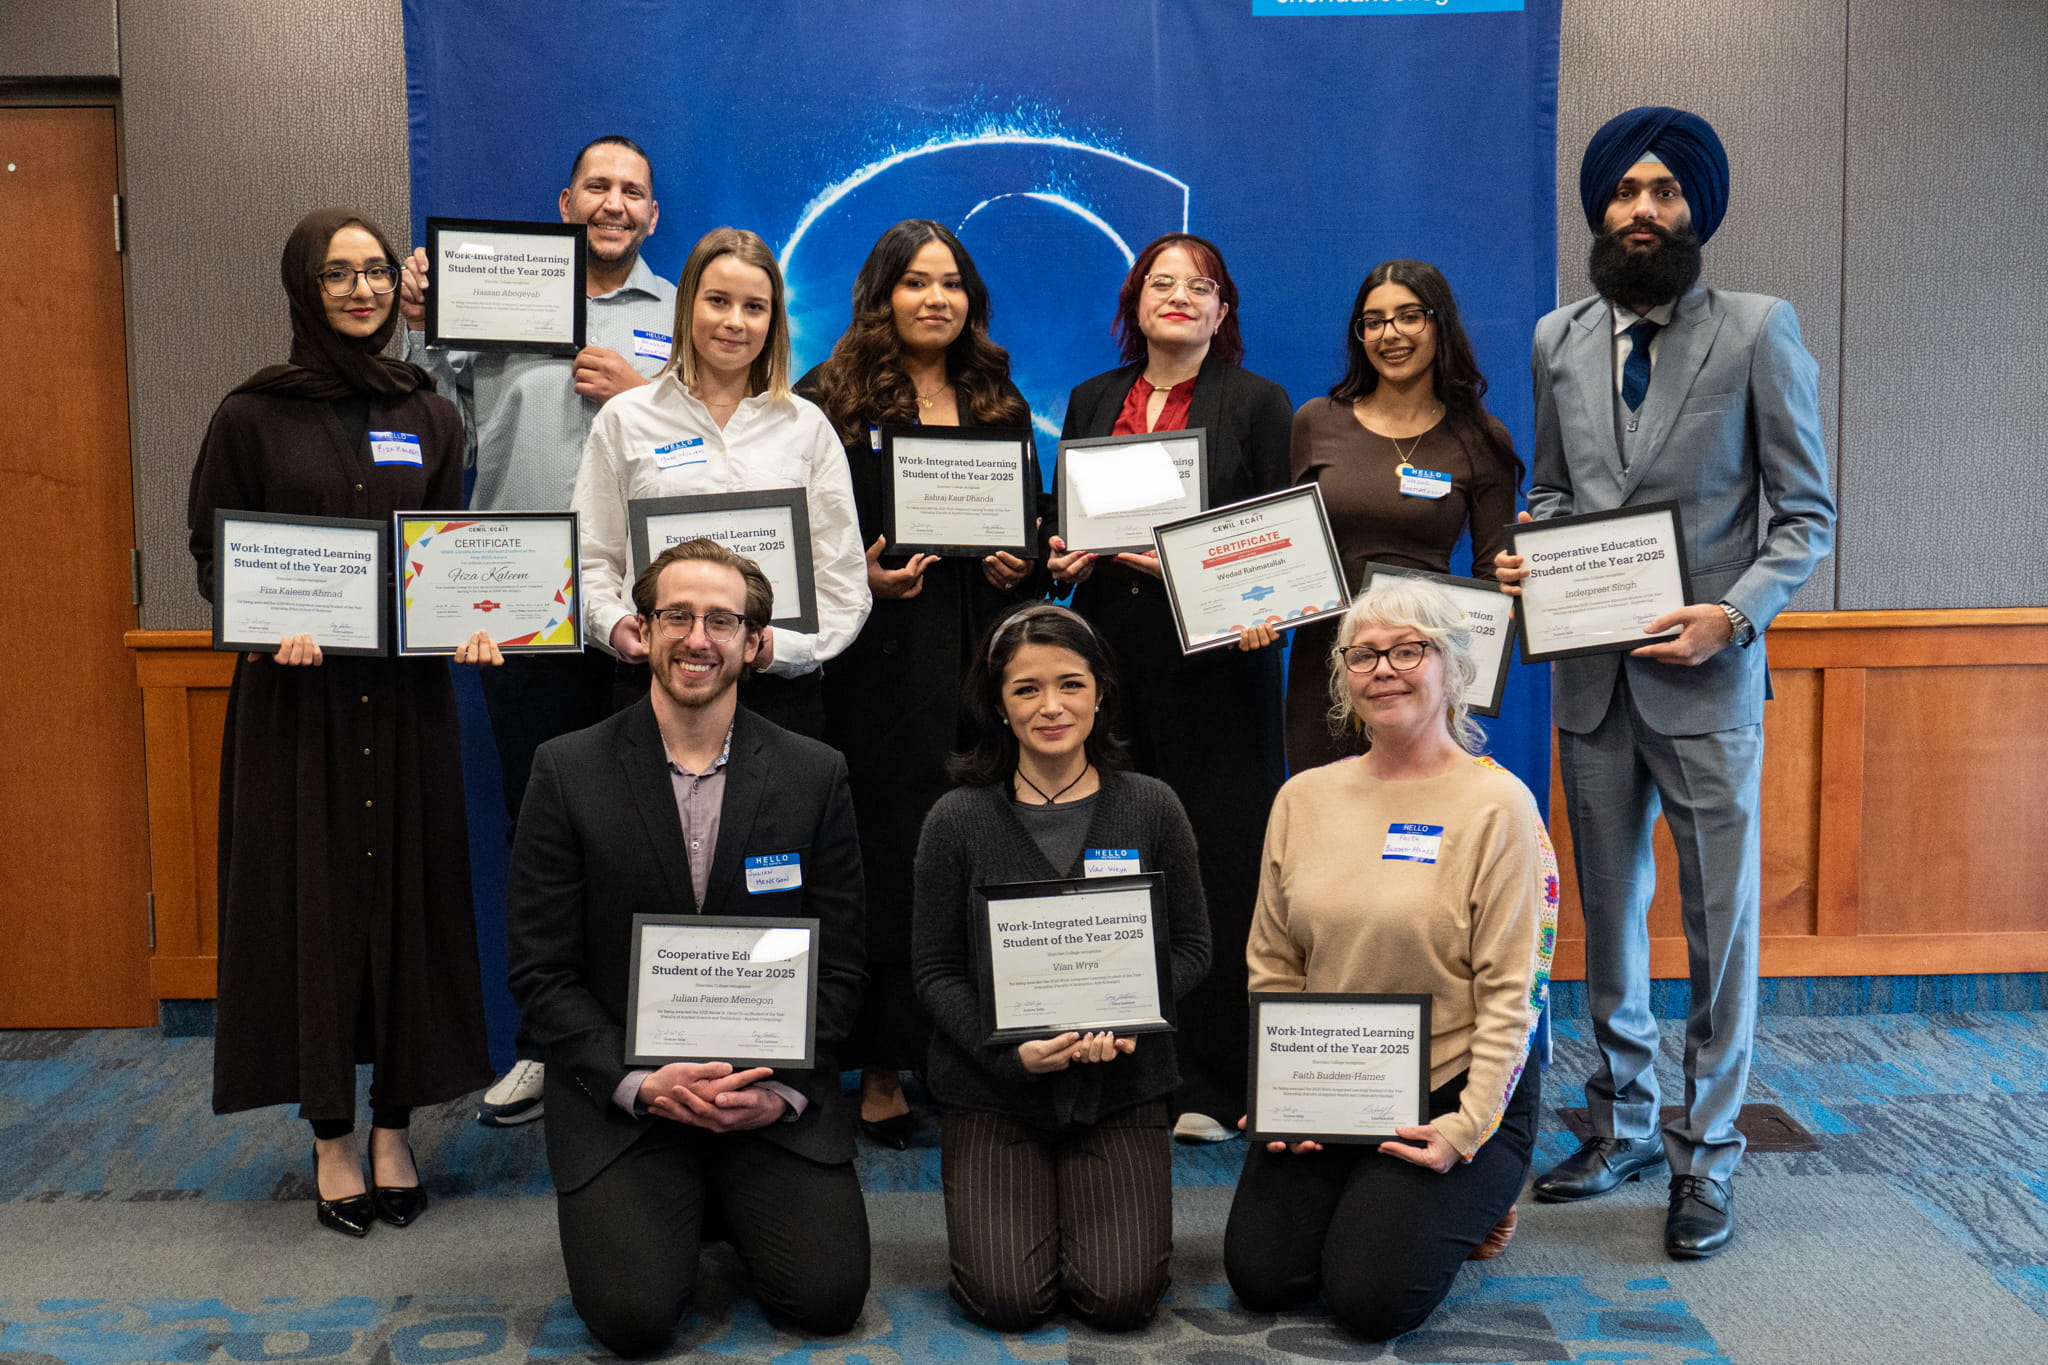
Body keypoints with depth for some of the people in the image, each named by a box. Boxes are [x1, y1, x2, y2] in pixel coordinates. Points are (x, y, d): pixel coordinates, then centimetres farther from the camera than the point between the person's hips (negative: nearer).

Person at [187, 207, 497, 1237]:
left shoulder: (430, 417, 10)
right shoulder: (252, 416, 2)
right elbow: (213, 555, 2)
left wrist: (470, 622, -8)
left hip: (407, 692, 2)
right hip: (294, 692, -2)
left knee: (409, 895, 5)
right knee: (309, 899, 2)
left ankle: (395, 1129, 18)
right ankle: (331, 1137, 16)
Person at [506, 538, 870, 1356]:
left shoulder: (815, 776, 0)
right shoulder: (568, 772, -4)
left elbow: (838, 963, 3)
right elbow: (541, 972, -3)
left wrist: (783, 1088, -11)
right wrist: (639, 1083, -15)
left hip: (775, 1098, 1)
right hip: (620, 1094, -1)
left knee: (829, 1299, -12)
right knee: (632, 1315, -16)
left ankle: (729, 1202, 19)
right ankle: (670, 1215, 17)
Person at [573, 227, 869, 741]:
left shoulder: (807, 426, 11)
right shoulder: (624, 419, 10)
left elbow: (844, 580, 6)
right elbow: (591, 558, 9)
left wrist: (782, 645, -9)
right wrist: (613, 623, -11)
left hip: (781, 686, 1)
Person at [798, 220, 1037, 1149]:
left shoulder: (999, 403, 16)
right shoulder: (828, 400, 5)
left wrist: (1023, 564, 1)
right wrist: (861, 577, -14)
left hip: (982, 654, 3)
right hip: (880, 658, -3)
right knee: (887, 853, -1)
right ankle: (882, 1070, 9)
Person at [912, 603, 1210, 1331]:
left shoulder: (1152, 808, -1)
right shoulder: (958, 819, -5)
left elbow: (1191, 947, 4)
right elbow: (934, 968, -2)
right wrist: (1010, 1050, -18)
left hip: (1120, 1086, 1)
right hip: (990, 1088, -1)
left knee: (1120, 1298, -10)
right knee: (1009, 1299, -11)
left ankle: (1083, 1197, 23)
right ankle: (995, 1206, 22)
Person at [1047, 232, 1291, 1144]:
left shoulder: (1258, 402, 7)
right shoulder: (1092, 401, 17)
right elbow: (1062, 520, 21)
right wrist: (1062, 558, 0)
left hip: (1214, 659, -3)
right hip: (1108, 653, 3)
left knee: (1217, 863, -3)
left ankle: (1209, 1083, 7)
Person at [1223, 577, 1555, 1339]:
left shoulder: (1498, 806, -11)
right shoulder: (1303, 798, 3)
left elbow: (1511, 990, -12)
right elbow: (1273, 963, 8)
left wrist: (1469, 1126, -17)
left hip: (1450, 1090, -4)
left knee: (1371, 1299, -12)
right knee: (1259, 1277, -5)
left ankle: (1472, 1199, 17)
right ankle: (1362, 1194, 24)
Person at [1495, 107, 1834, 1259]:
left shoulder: (1759, 331, -2)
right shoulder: (1560, 340, 10)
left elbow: (1808, 514, -2)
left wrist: (1734, 615, -16)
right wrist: (1529, 555, -1)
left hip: (1705, 674, -4)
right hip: (1592, 673, 4)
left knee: (1720, 923, 3)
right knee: (1610, 914, 13)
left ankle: (1709, 1153, 17)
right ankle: (1625, 1123, 29)